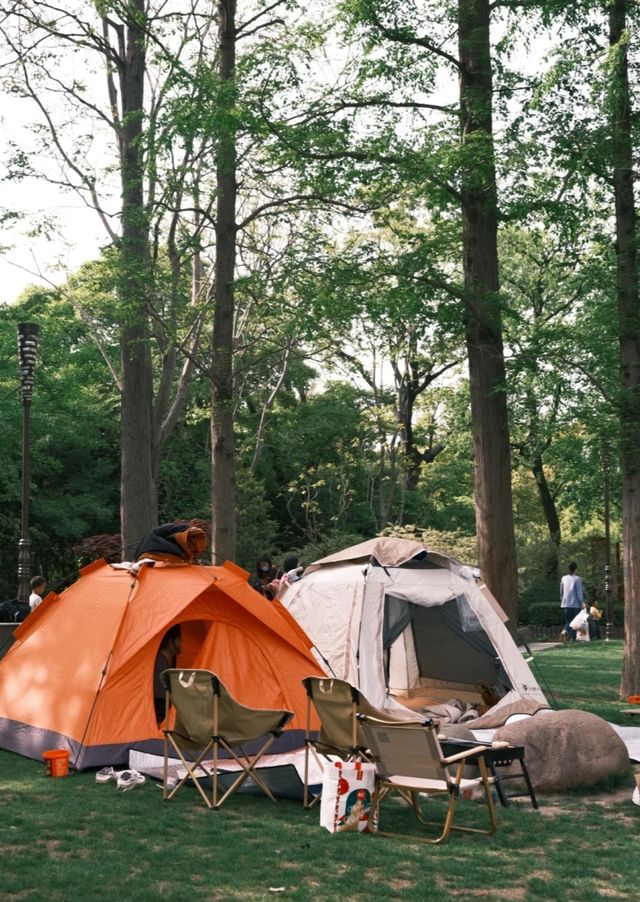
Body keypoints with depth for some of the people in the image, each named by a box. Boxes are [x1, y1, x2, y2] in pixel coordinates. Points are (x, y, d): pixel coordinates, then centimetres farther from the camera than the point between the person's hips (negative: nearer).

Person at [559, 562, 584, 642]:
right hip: (575, 604, -4)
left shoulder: (564, 578, 7)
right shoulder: (577, 579, -8)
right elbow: (579, 593, -9)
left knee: (568, 621, 13)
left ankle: (564, 631, -16)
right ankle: (573, 640, 3)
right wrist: (582, 604, -3)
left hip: (565, 604, 4)